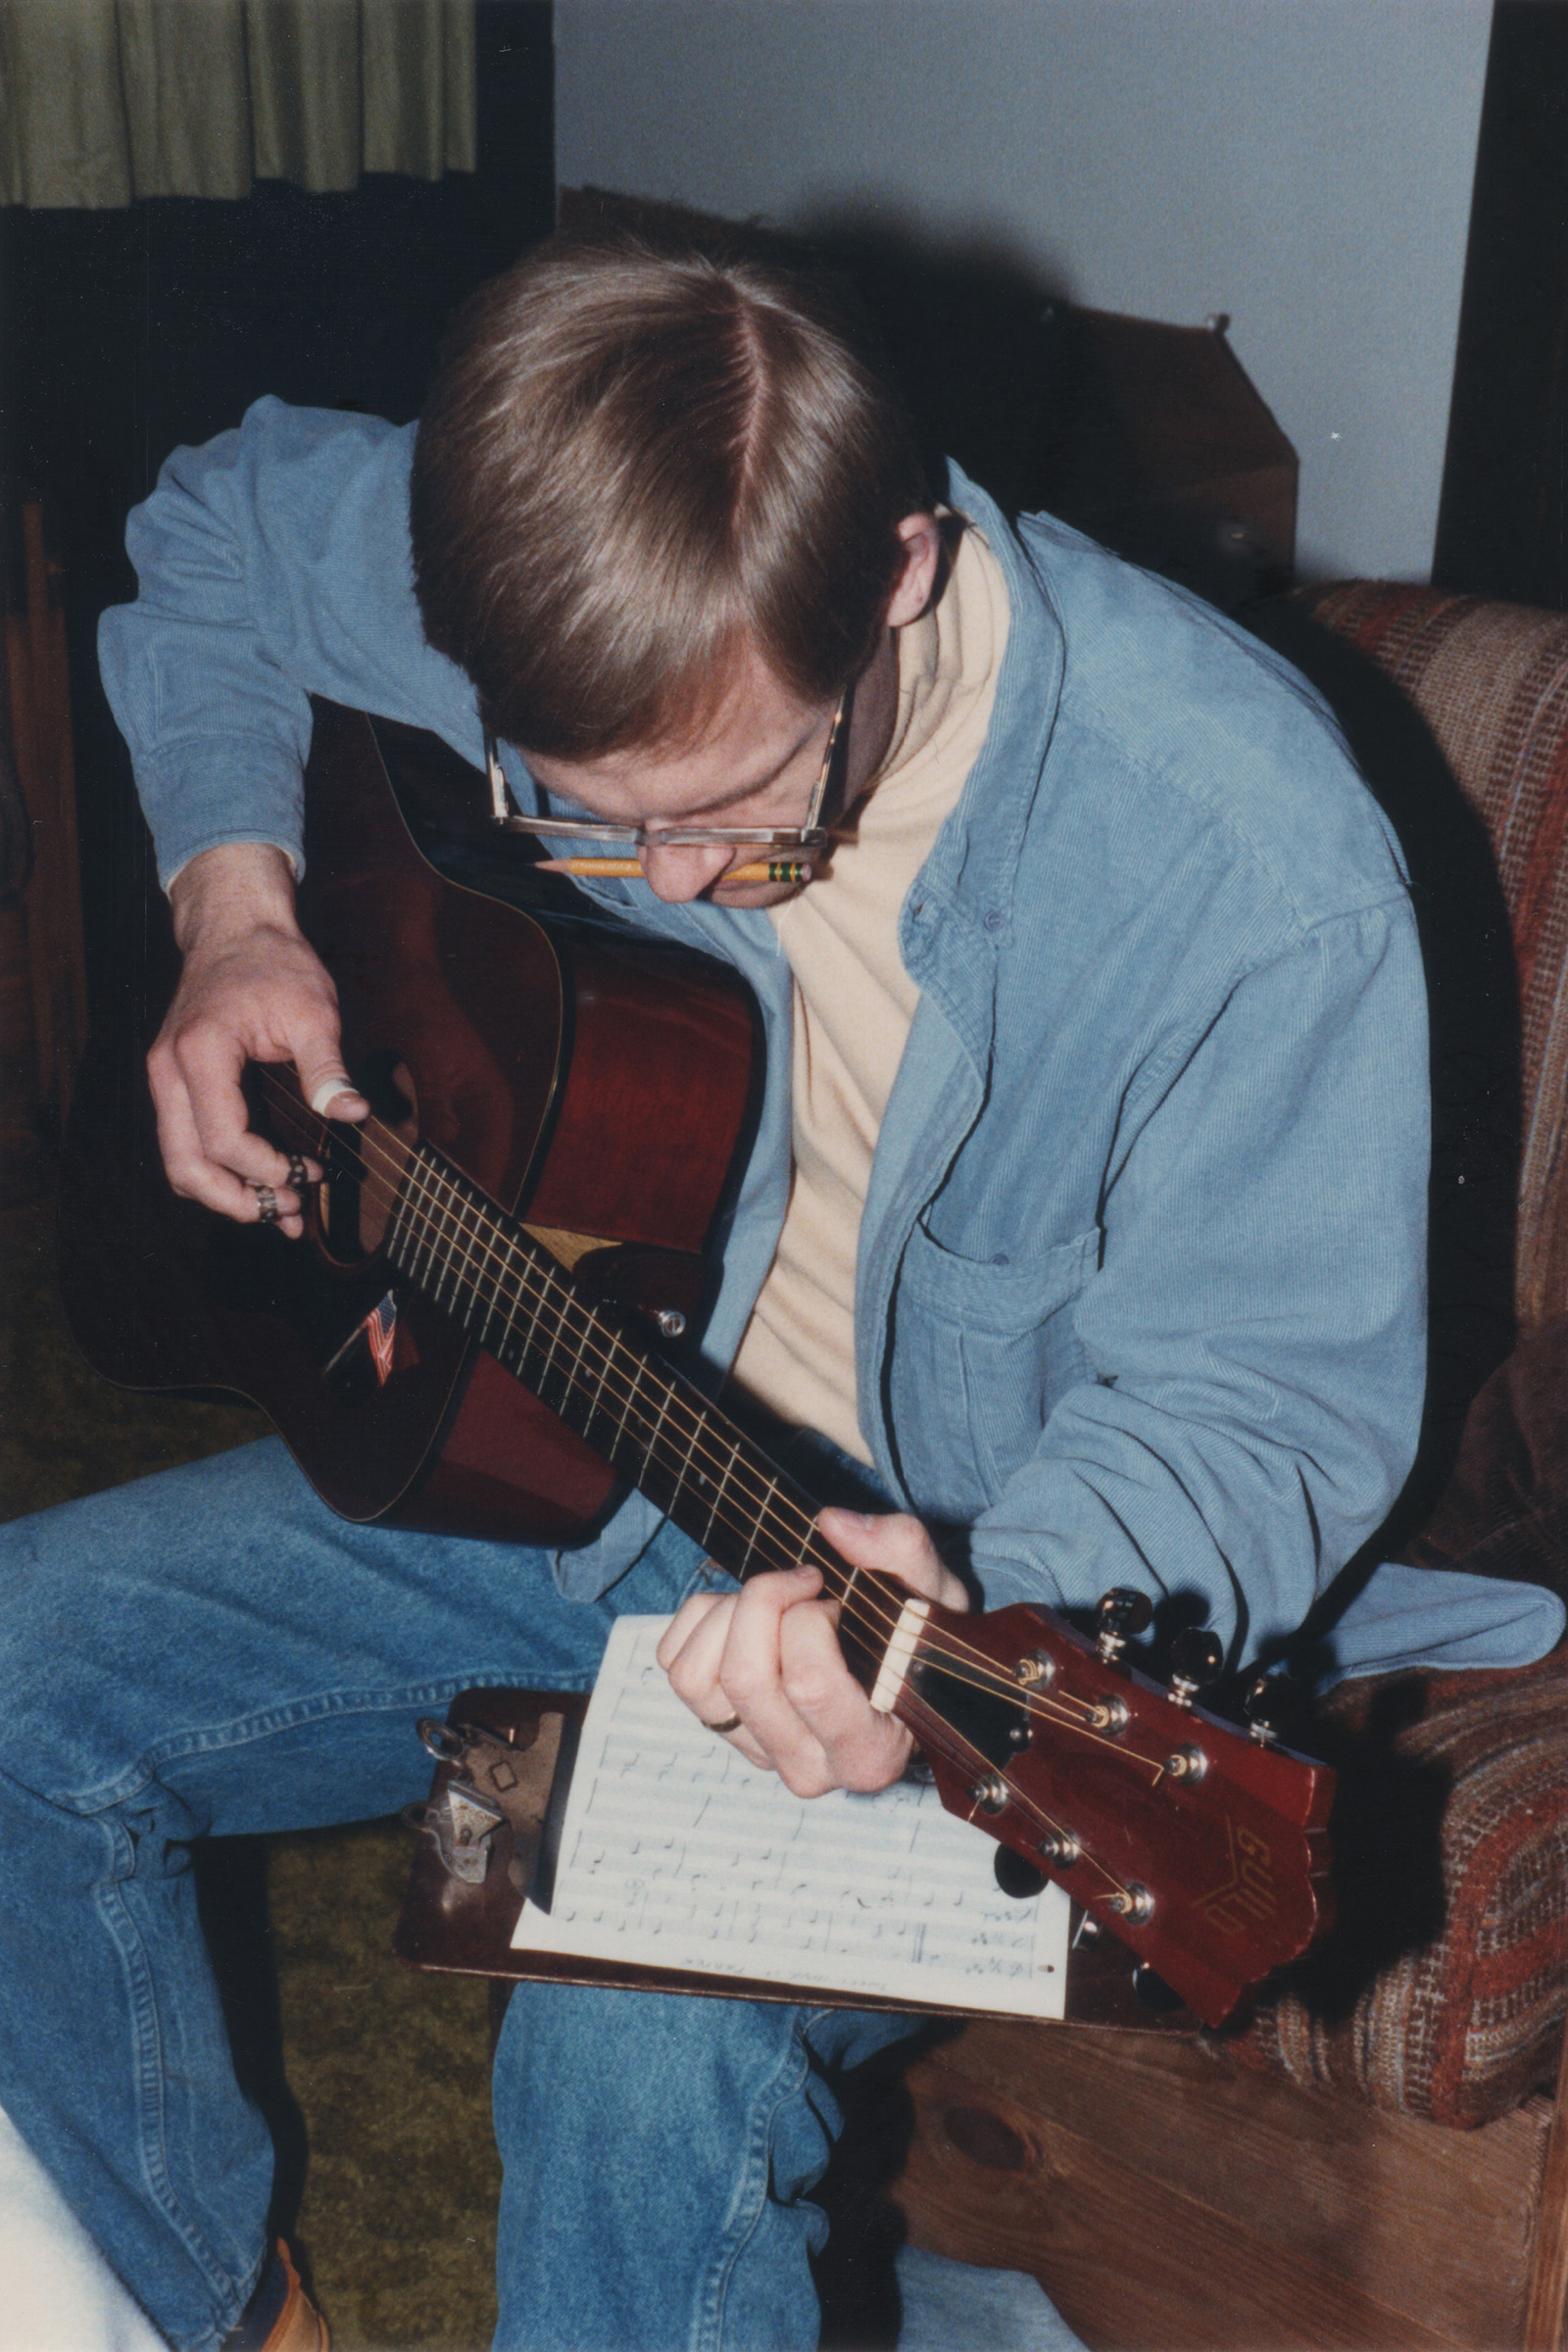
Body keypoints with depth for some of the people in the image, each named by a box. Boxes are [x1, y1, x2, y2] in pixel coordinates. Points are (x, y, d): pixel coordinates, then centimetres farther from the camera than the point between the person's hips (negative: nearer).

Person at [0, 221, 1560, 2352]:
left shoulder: (1249, 859, -27)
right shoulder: (581, 606, -13)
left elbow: (1277, 1394, -20)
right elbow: (219, 518, 9)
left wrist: (973, 1612, -40)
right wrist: (232, 897, -6)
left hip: (978, 1561, -5)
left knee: (653, 2039, -32)